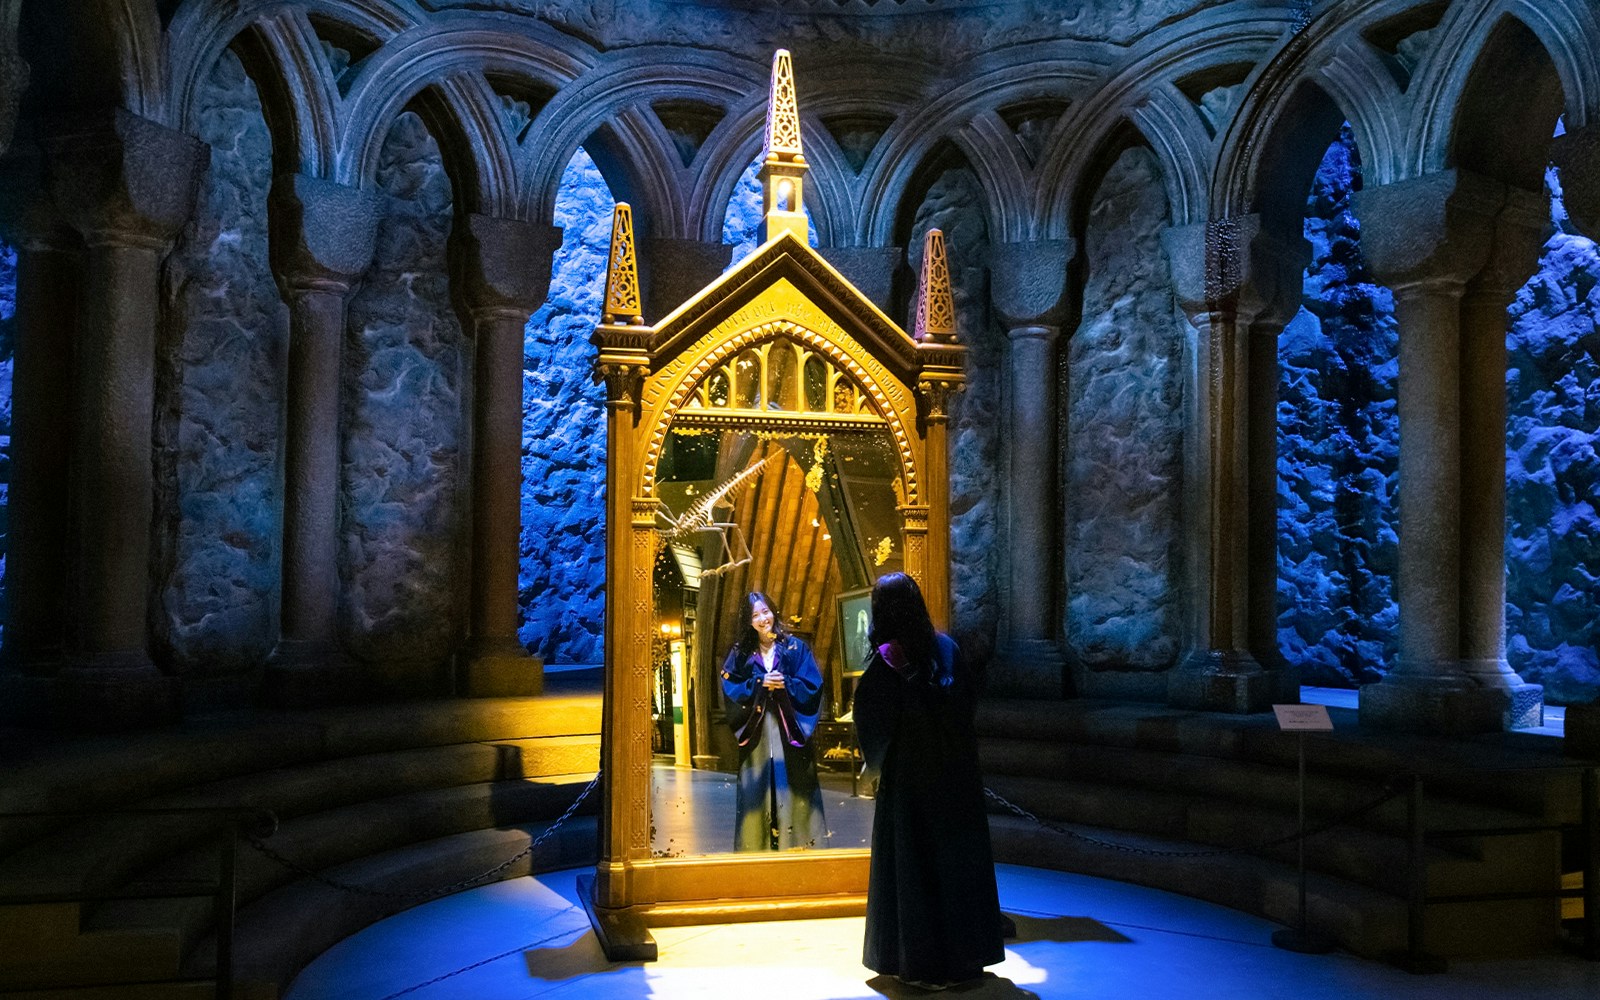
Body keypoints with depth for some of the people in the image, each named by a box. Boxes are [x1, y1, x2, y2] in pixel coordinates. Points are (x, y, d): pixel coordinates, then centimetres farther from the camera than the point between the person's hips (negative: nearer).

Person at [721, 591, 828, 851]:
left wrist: (785, 684, -16)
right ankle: (757, 846, 7)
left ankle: (797, 844, 5)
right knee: (757, 788, 0)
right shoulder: (740, 652, 8)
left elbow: (812, 685, -1)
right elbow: (730, 688, 0)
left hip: (789, 730, -1)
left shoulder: (795, 647, 4)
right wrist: (759, 683, -13)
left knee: (792, 788, -1)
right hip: (756, 732, 1)